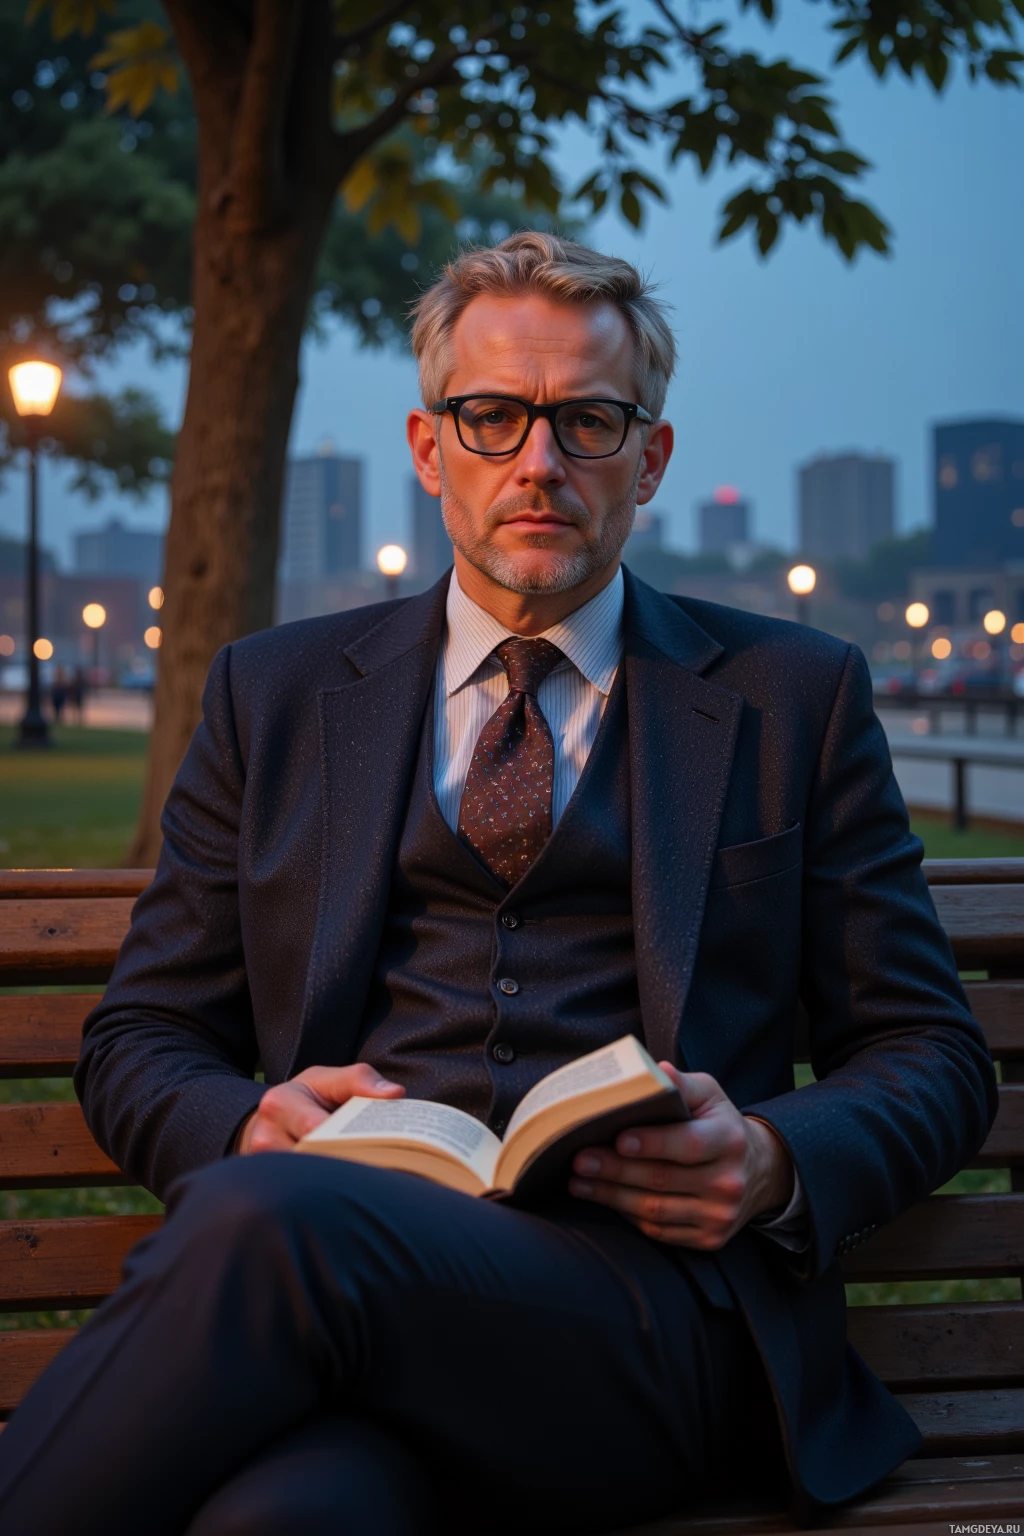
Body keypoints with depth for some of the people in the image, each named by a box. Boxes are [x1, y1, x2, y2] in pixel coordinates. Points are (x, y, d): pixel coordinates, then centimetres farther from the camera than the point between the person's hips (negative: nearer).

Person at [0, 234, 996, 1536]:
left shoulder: (795, 696, 16)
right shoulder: (275, 694, 20)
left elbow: (932, 1057, 15)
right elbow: (140, 1039, 19)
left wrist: (774, 1162, -8)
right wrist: (253, 1124, -5)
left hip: (645, 1296, -1)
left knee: (263, 1228, -34)